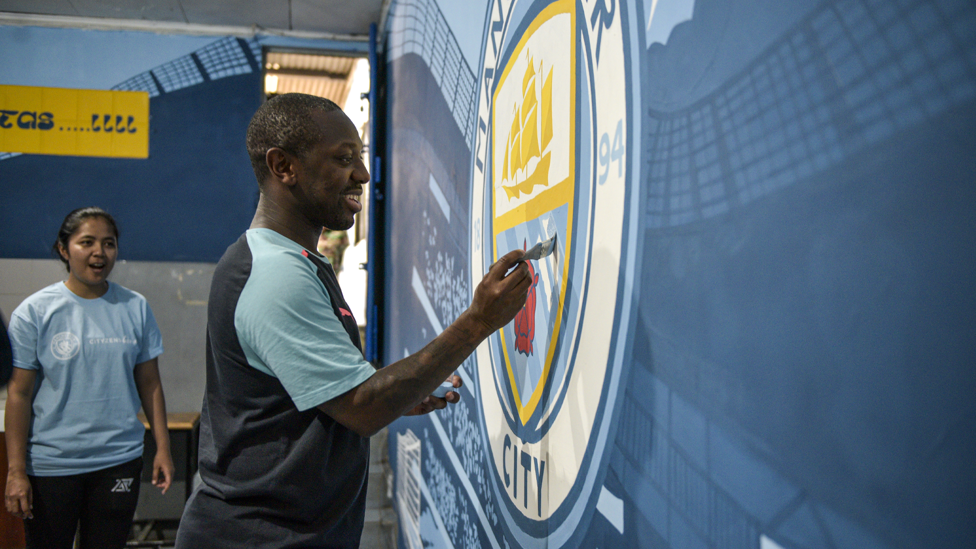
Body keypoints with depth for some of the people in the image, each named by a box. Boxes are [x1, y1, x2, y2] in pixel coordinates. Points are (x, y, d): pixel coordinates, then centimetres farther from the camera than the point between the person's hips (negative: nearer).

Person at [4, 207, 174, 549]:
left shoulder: (135, 308, 3)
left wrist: (163, 448, 4)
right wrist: (16, 471, -6)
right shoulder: (34, 312, -4)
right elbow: (19, 394, -4)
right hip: (50, 463, -2)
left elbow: (149, 383, 6)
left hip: (120, 459, 2)